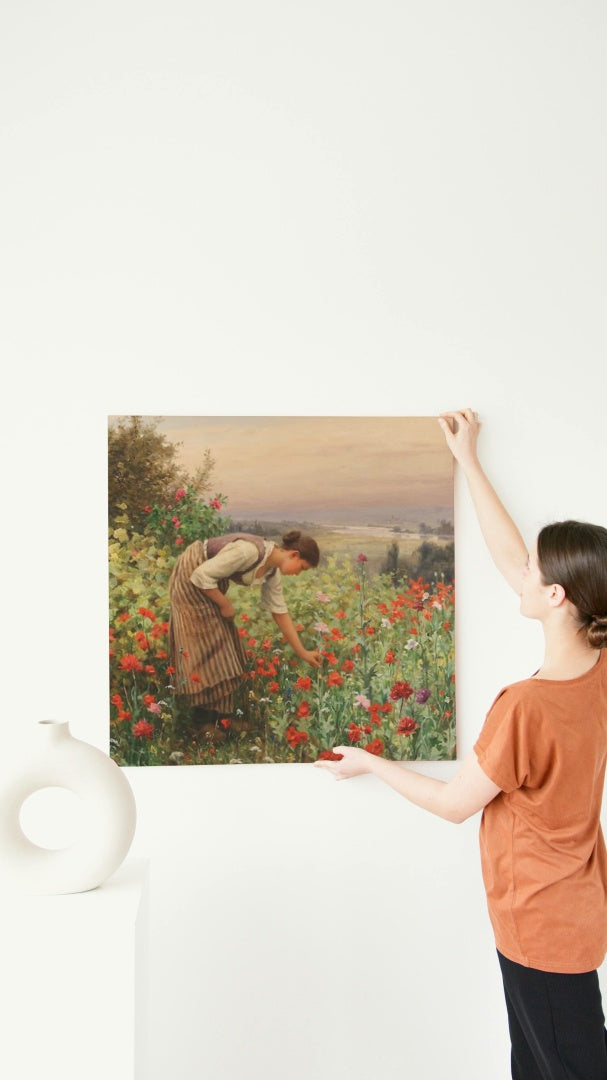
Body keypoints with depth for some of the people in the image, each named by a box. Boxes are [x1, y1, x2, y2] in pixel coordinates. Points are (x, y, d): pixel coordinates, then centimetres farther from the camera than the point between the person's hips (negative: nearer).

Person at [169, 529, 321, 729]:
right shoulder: (250, 550, -31)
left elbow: (280, 611, 5)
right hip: (191, 576, -9)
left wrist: (302, 652, 8)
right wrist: (225, 604, -15)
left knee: (221, 638, 10)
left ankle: (219, 713, 19)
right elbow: (202, 575, -29)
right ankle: (204, 720, 5)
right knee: (204, 641, -5)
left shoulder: (272, 571, -3)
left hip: (212, 581, 9)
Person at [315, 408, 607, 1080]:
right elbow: (508, 559, 0)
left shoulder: (526, 706, -33)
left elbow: (456, 803, -17)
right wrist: (468, 461, 6)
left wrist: (368, 764, -2)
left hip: (543, 921, -8)